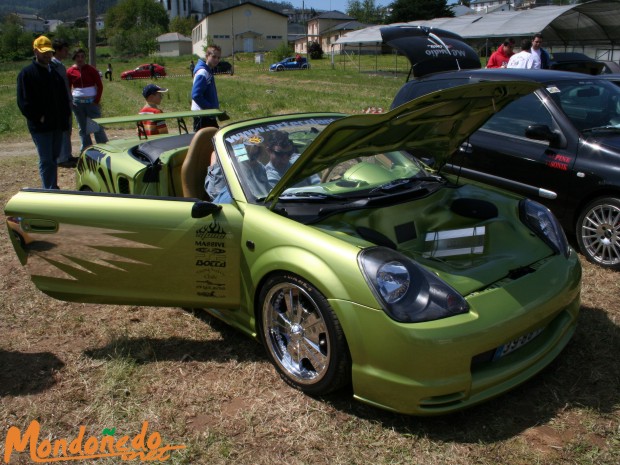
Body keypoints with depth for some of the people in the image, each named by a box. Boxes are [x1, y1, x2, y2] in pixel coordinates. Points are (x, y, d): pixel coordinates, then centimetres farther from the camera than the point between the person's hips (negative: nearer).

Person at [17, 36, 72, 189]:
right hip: (40, 126, -6)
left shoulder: (55, 72, 16)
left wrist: (65, 116, 8)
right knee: (46, 160, -6)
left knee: (54, 158, 13)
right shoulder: (26, 74, -4)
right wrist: (38, 118, -15)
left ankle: (53, 189, 23)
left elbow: (64, 97, 21)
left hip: (57, 124, 6)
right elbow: (23, 102, -10)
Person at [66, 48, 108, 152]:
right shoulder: (70, 71, 4)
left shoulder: (91, 69, -1)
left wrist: (97, 101, -6)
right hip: (78, 103, 3)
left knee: (97, 127, -4)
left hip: (91, 102, -2)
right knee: (83, 128, 9)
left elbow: (100, 85, 0)